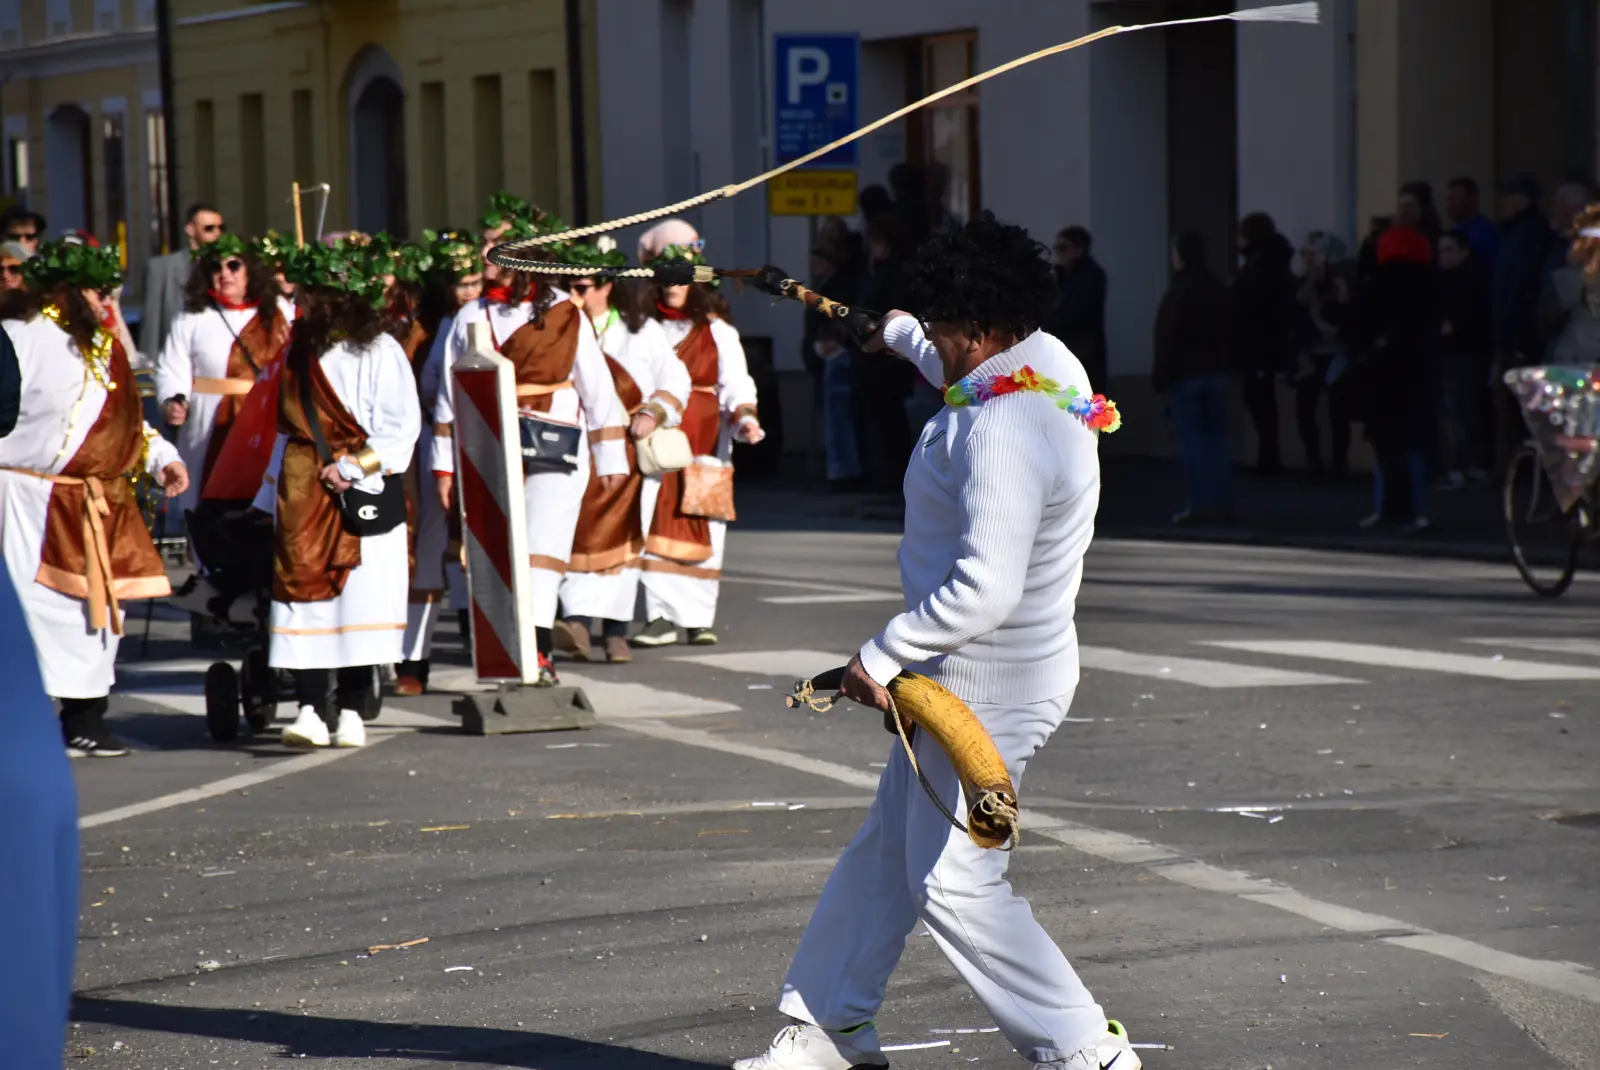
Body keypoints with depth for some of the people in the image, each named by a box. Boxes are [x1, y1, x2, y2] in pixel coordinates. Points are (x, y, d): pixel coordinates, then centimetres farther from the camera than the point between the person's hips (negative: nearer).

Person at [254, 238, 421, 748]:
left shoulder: (378, 352, -4)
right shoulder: (300, 348, 14)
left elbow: (402, 425, -8)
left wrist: (355, 466, -16)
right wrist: (274, 491, 16)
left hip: (359, 496, -5)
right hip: (302, 495, 5)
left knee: (358, 600, -2)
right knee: (303, 594, -5)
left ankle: (350, 712, 5)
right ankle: (310, 710, -8)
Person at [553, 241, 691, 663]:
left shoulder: (641, 330, 7)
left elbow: (676, 381, 9)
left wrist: (653, 414, -7)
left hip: (626, 451, 1)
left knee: (622, 539, 3)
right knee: (579, 539, -13)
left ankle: (615, 632, 8)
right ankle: (578, 621, -22)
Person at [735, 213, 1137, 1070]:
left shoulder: (1002, 434, -27)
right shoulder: (1043, 360, 3)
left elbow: (985, 589, -31)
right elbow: (959, 373, 30)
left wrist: (882, 654, -22)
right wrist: (898, 337, 46)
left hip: (986, 685, -11)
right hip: (965, 674, 11)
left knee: (954, 882, -8)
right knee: (886, 848, 18)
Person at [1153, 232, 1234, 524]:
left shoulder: (1178, 293, -14)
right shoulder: (1218, 290, 9)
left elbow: (1167, 340, -14)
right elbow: (1227, 331, 15)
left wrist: (1160, 376, -9)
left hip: (1184, 375, -7)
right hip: (1215, 373, 7)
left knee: (1191, 441, -5)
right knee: (1217, 439, 9)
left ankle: (1200, 505, -9)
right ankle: (1222, 504, 8)